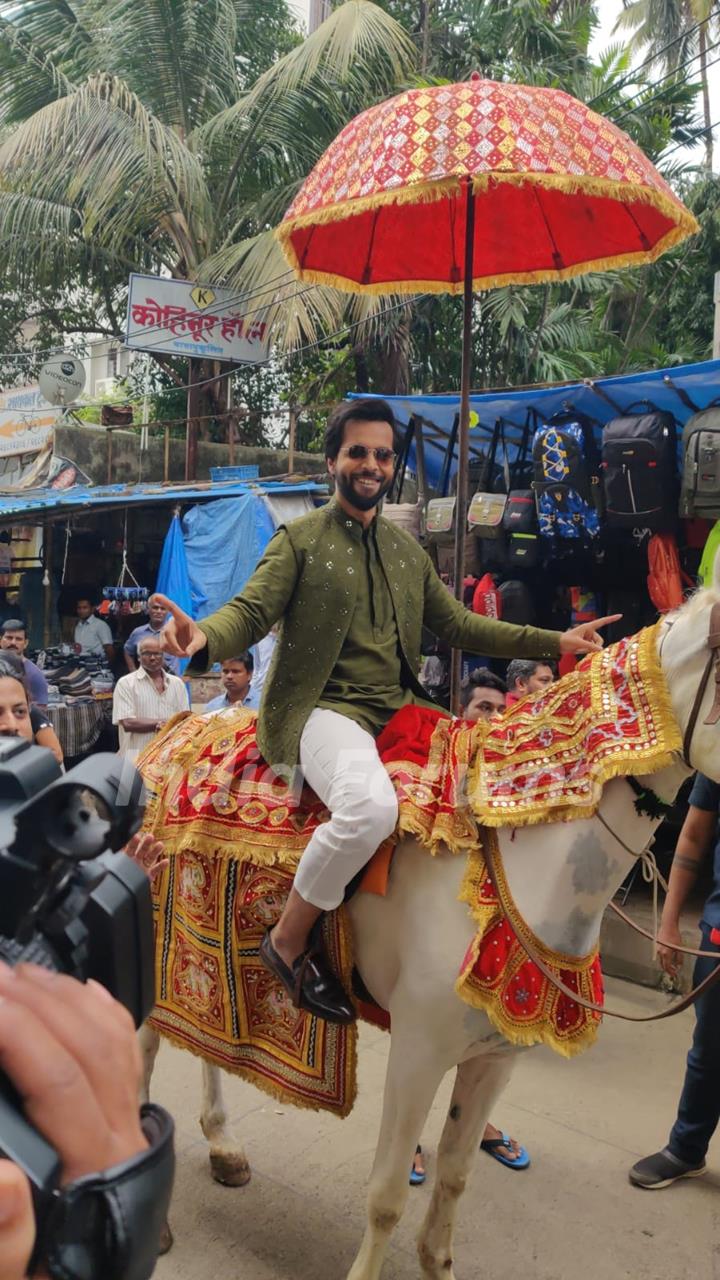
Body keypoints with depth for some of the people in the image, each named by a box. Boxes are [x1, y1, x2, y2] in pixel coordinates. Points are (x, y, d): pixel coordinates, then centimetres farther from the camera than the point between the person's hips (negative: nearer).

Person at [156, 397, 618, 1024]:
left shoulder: (408, 550, 19)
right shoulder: (299, 540, 2)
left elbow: (458, 624, 21)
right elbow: (251, 611, -9)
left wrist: (555, 642, 17)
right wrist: (203, 638, -33)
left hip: (399, 710, 7)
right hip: (323, 709, -7)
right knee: (371, 804, -35)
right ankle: (290, 940, -12)